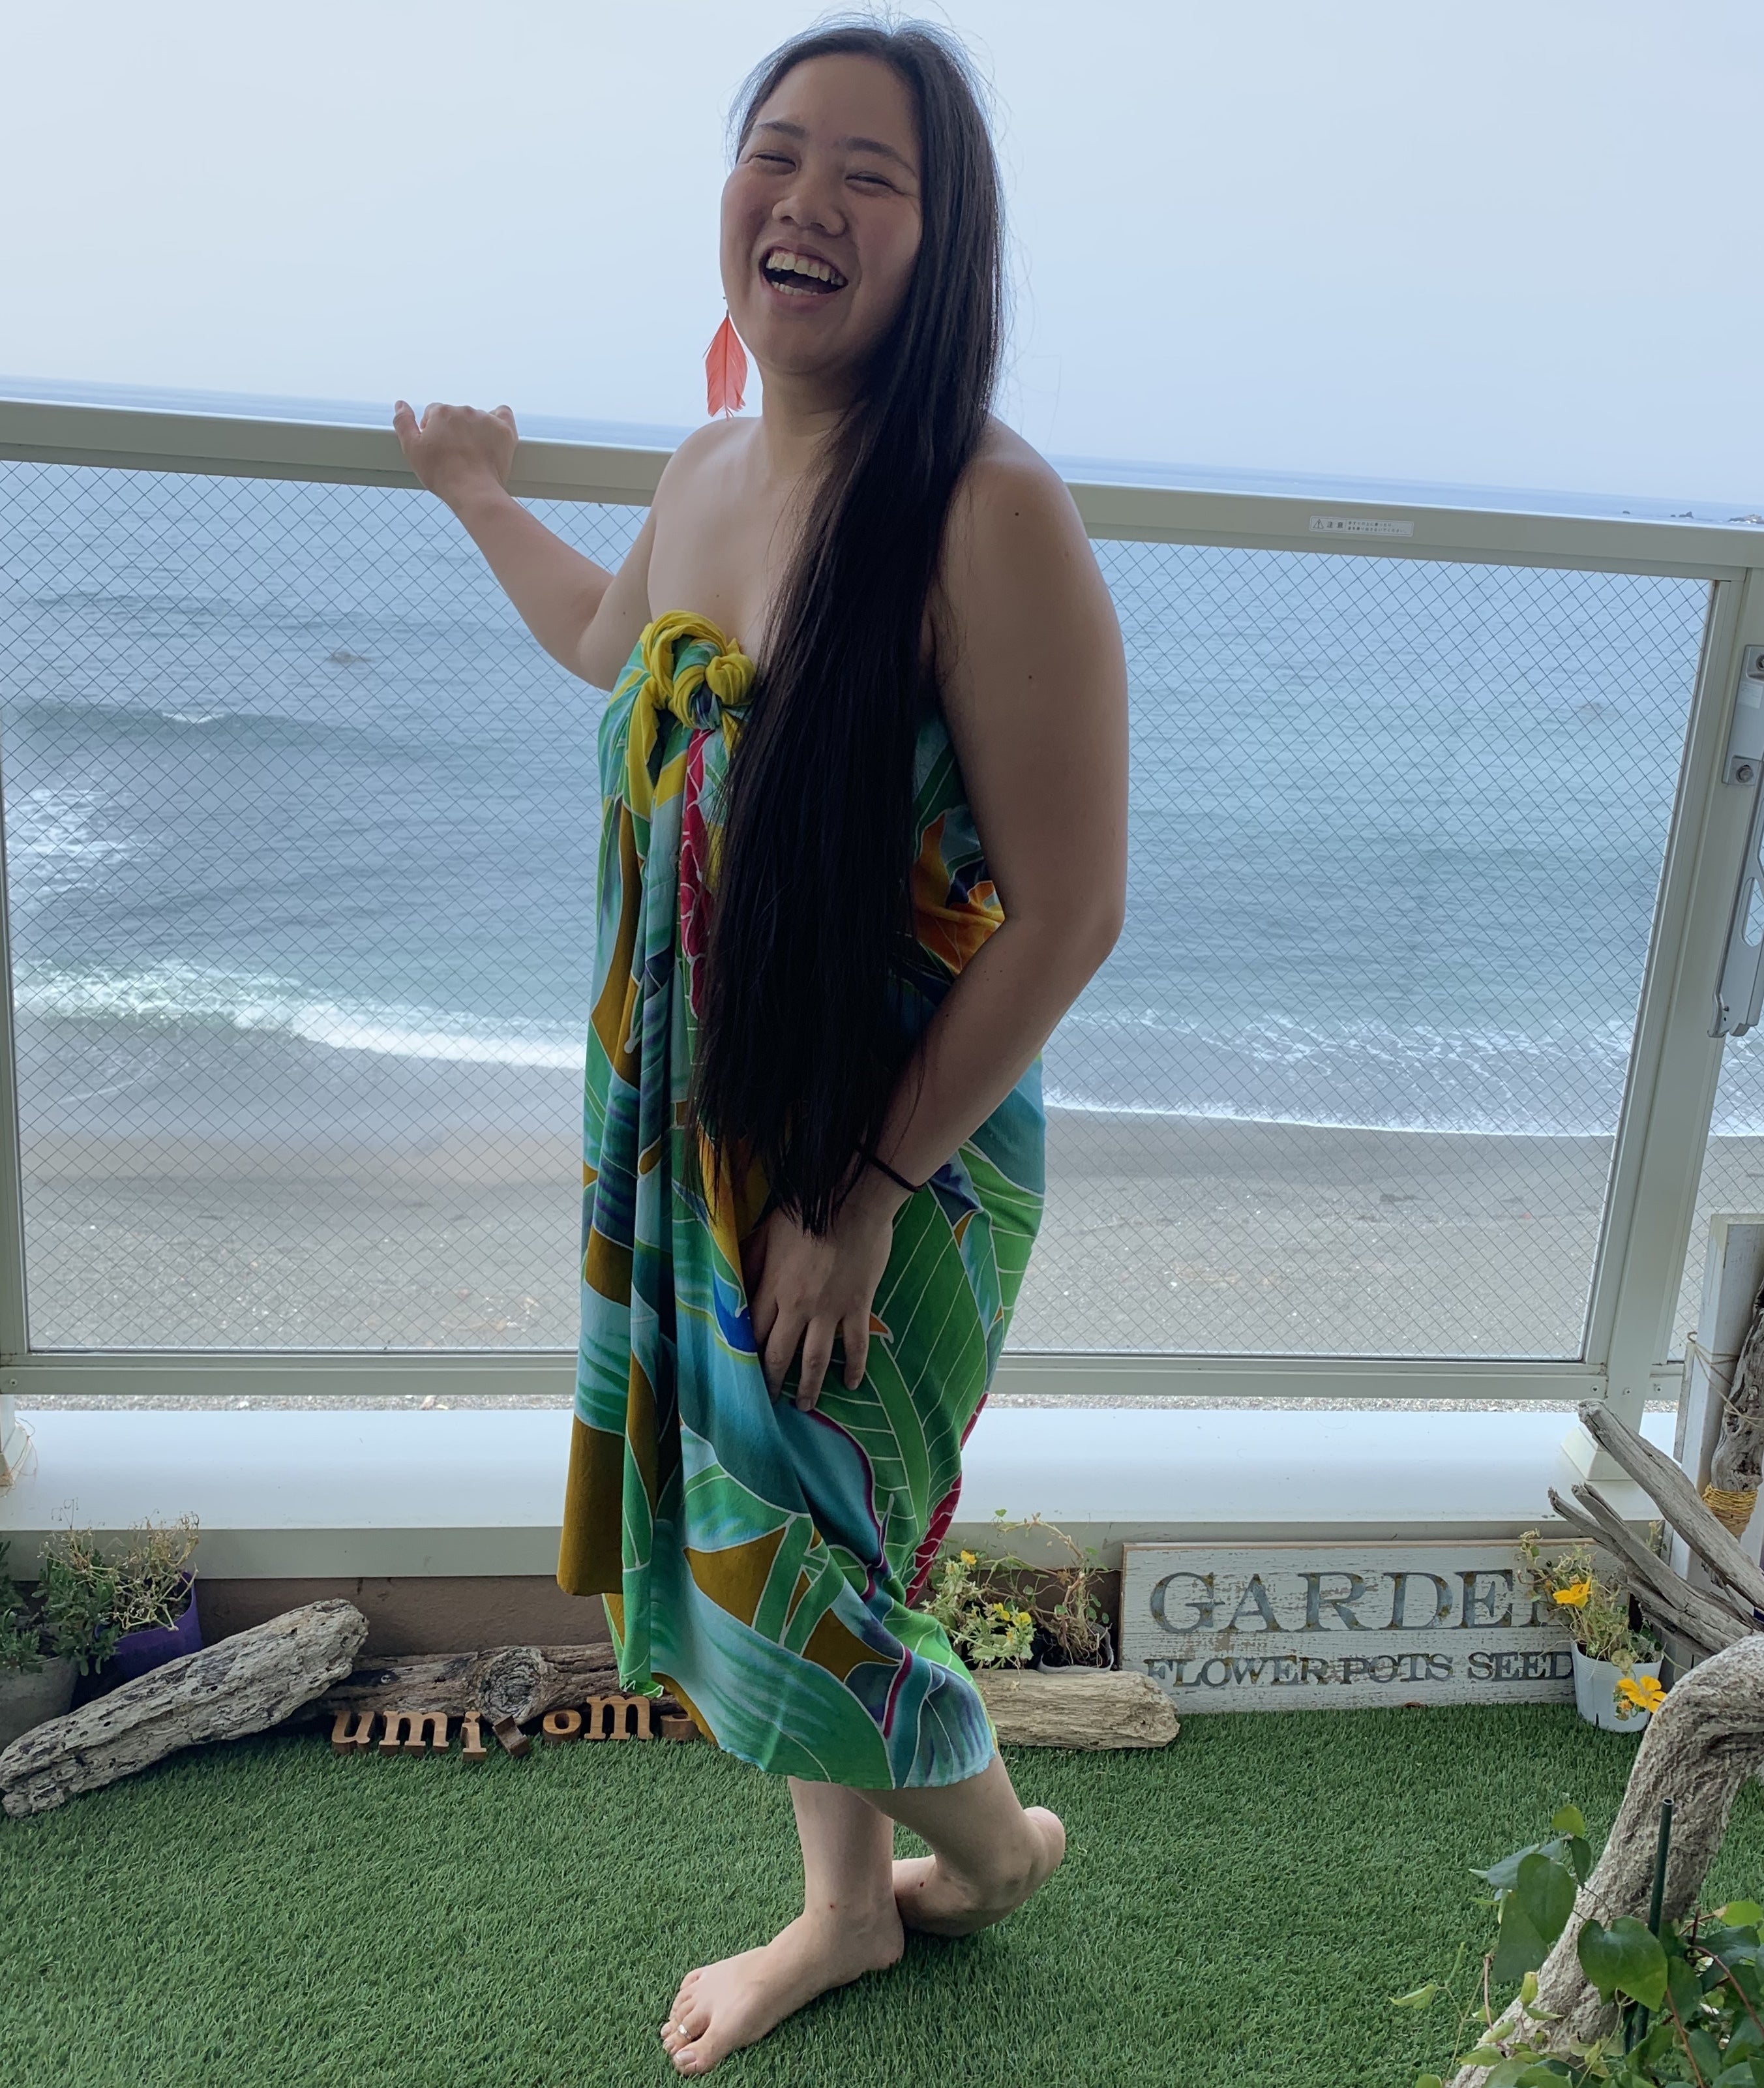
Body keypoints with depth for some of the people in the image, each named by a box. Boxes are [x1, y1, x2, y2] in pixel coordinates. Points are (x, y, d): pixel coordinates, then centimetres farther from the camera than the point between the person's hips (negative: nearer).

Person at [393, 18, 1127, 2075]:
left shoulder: (989, 514, -21)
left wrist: (866, 1195, -17)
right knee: (729, 1525, 19)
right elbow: (608, 643, 26)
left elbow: (1067, 911, -21)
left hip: (895, 1158, -7)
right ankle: (846, 1908, 47)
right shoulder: (708, 472, 2)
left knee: (788, 1571, 7)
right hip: (695, 1133, 7)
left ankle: (996, 1840, 43)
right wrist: (479, 494, 41)